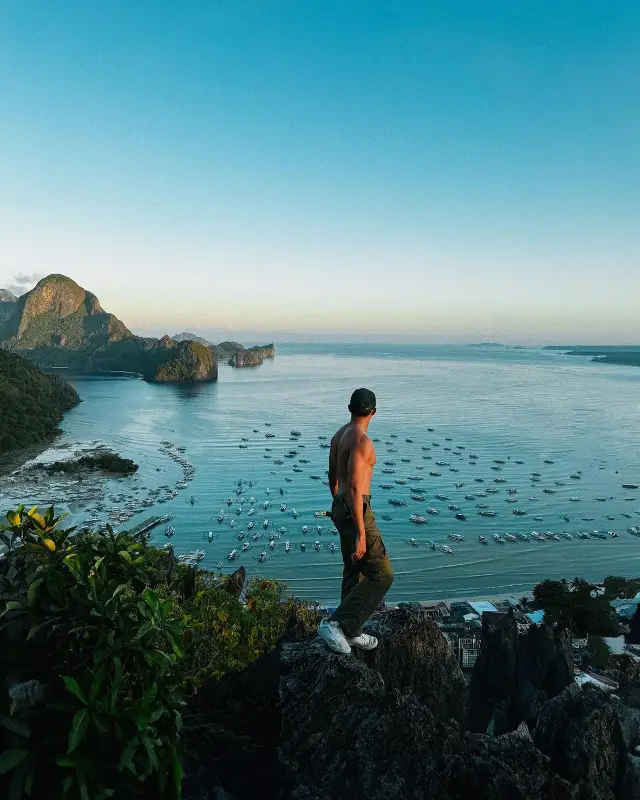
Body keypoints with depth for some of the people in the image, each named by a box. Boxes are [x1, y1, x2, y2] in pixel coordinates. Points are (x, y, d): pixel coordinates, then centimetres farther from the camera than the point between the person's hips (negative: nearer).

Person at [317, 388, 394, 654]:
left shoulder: (339, 435, 9)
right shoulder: (362, 440, -20)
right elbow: (354, 488, -26)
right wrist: (361, 535, -24)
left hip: (341, 509, 10)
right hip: (356, 512, -10)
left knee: (354, 573, 19)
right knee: (381, 574, -2)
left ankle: (351, 632, 30)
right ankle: (335, 624, -4)